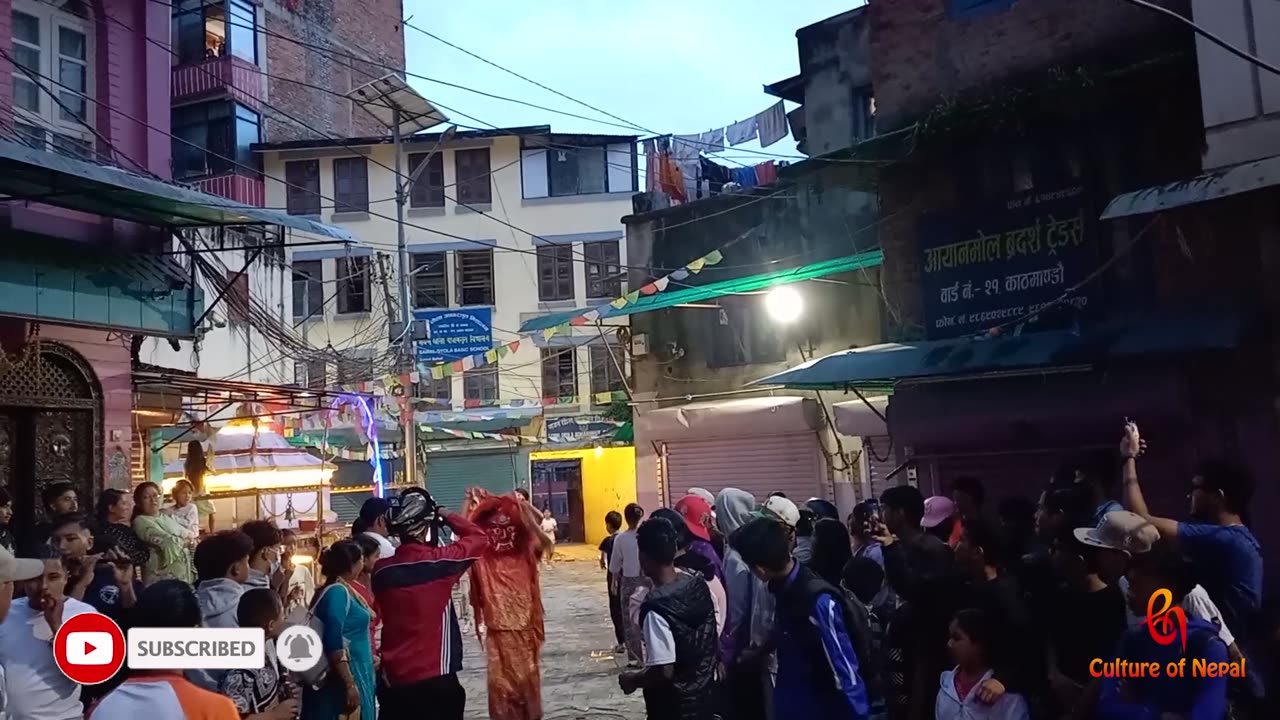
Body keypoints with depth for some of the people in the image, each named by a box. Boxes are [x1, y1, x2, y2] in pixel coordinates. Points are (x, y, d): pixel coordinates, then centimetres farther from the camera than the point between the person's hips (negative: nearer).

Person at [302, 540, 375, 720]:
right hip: (343, 679, -9)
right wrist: (350, 684, -23)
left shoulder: (341, 590, 11)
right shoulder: (338, 591, -15)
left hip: (354, 674, 9)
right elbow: (334, 644, -22)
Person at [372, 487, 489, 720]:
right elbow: (479, 537, 2)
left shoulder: (381, 570, -1)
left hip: (393, 678, 4)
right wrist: (444, 516, 8)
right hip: (436, 677, -4)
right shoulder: (439, 562, -13)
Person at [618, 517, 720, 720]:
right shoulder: (699, 585, -4)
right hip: (704, 697, 7)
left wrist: (633, 679, -9)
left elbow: (664, 671, -26)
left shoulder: (656, 606, -27)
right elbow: (713, 639, 6)